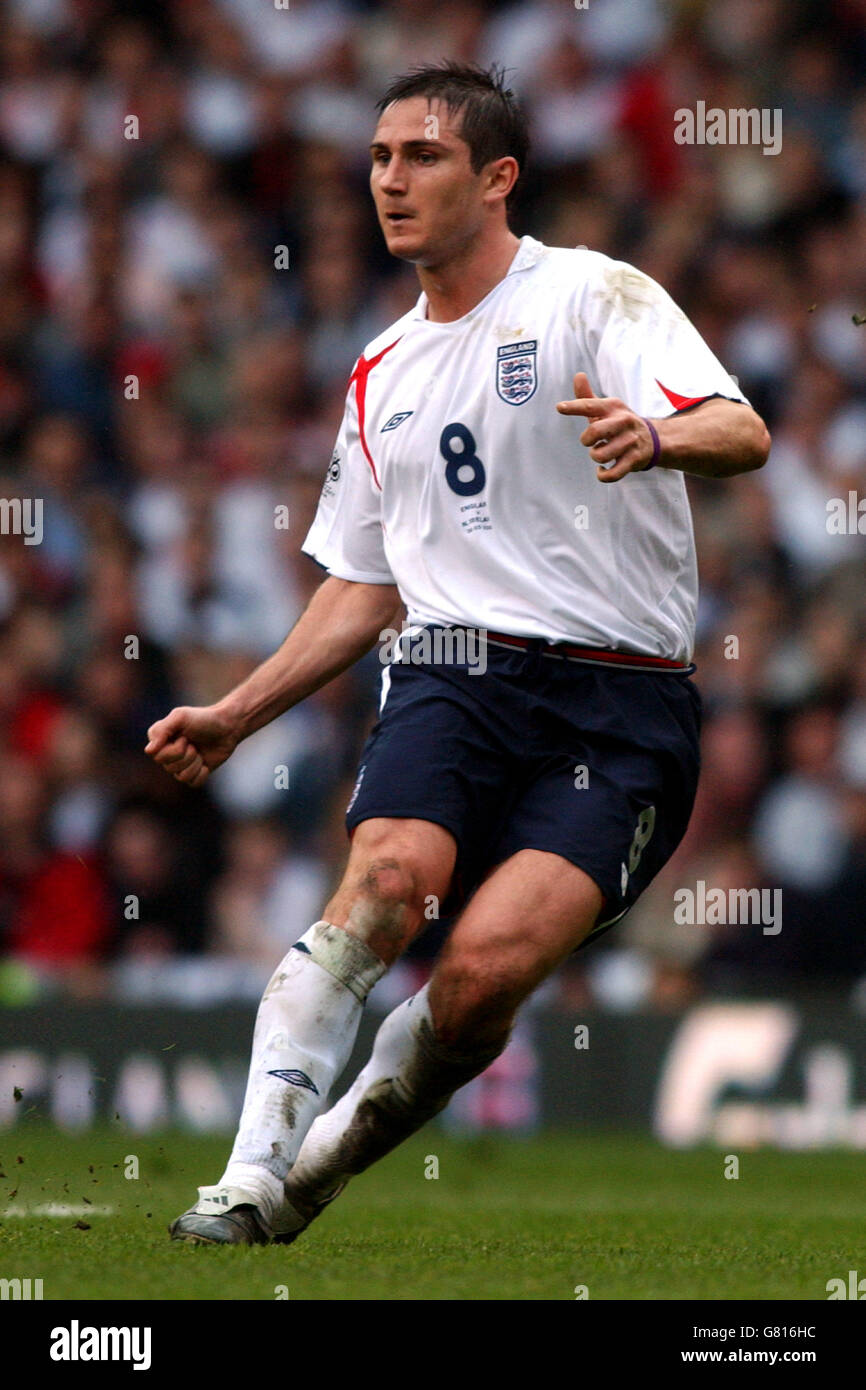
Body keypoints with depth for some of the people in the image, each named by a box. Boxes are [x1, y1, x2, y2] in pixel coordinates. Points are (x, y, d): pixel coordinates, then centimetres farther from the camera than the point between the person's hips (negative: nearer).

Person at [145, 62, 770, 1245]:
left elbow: (743, 434, -14)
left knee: (488, 965, -24)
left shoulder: (595, 295, 2)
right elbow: (364, 589, 29)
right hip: (454, 673, 4)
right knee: (389, 874, -28)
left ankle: (327, 1160, -1)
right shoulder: (382, 375, 21)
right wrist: (238, 716, 21)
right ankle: (250, 1179, -30)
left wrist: (654, 437, -37)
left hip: (623, 707, -4)